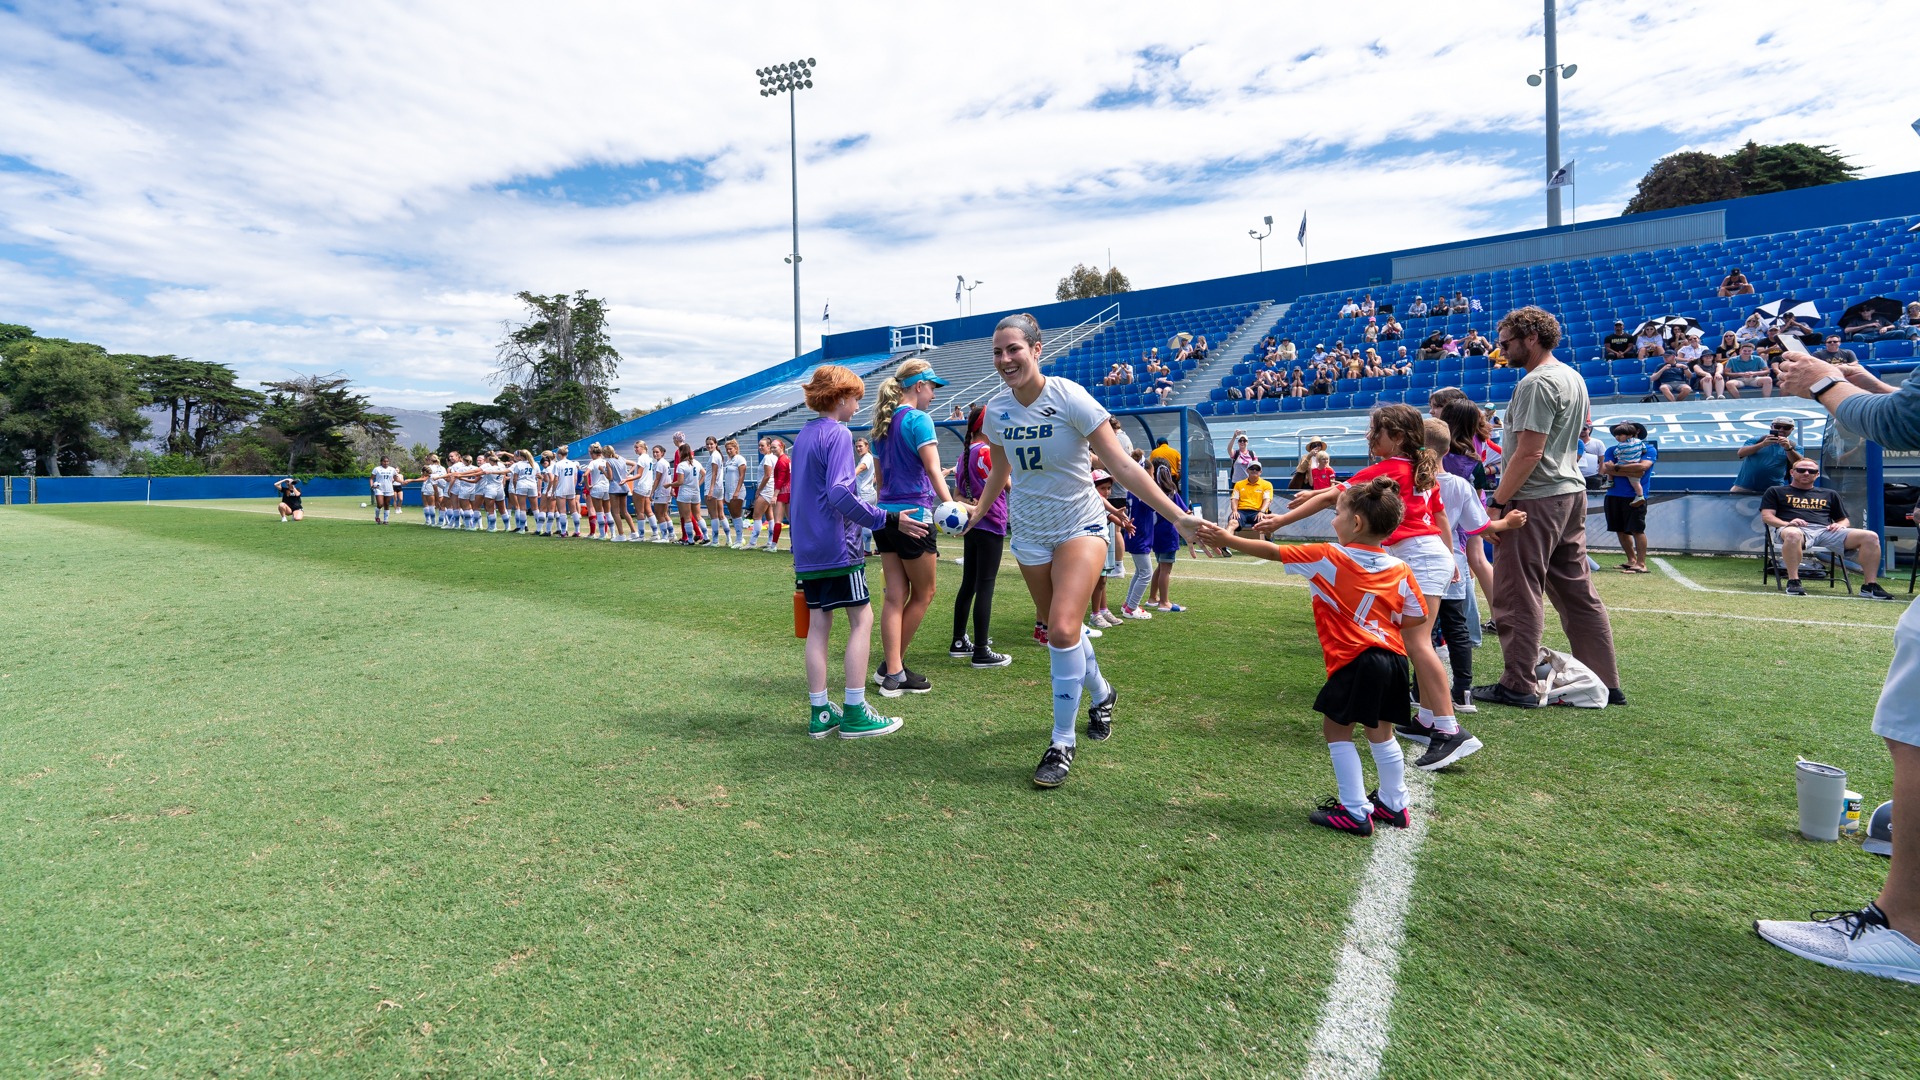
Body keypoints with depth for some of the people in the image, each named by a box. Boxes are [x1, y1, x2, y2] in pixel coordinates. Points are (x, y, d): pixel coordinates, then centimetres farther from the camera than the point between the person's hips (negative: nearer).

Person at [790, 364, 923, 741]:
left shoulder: (803, 435, 15)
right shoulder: (838, 434, -11)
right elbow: (839, 495, -23)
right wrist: (889, 520, -24)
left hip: (806, 550, 9)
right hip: (837, 547, -8)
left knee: (818, 624, 9)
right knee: (861, 619, -1)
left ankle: (820, 713, 14)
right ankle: (854, 714, 1)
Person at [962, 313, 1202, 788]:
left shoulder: (1068, 397, -18)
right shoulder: (996, 409, -3)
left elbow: (1122, 466, -19)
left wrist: (1178, 516, -23)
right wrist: (977, 512, 8)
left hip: (1080, 525, -5)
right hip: (1029, 533, 5)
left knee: (1062, 628, -20)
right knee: (1060, 630, 12)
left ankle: (1062, 741, -3)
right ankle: (1100, 693, 43)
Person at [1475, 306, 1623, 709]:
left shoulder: (1537, 383, -15)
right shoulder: (1574, 377, 16)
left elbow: (1529, 453, -21)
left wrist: (1497, 502, -17)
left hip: (1535, 500, -10)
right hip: (1571, 493, 10)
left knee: (1517, 595, -3)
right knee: (1578, 591, 14)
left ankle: (1517, 686, 3)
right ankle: (1606, 683, 21)